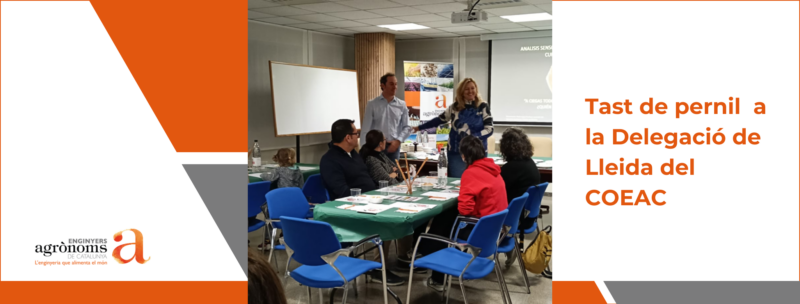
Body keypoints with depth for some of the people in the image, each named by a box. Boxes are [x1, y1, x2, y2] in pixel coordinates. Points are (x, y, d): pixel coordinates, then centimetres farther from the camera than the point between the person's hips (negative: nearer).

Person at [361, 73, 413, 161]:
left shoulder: (402, 105, 6)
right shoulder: (372, 104, 1)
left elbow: (407, 127, 9)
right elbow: (366, 128, -1)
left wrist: (398, 141, -7)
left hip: (393, 146, 2)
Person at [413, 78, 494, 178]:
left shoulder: (483, 106, -2)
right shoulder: (455, 107, 6)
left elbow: (490, 129, -5)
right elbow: (440, 120, 19)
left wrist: (474, 137, -21)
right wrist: (419, 127, 23)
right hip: (456, 152, 2)